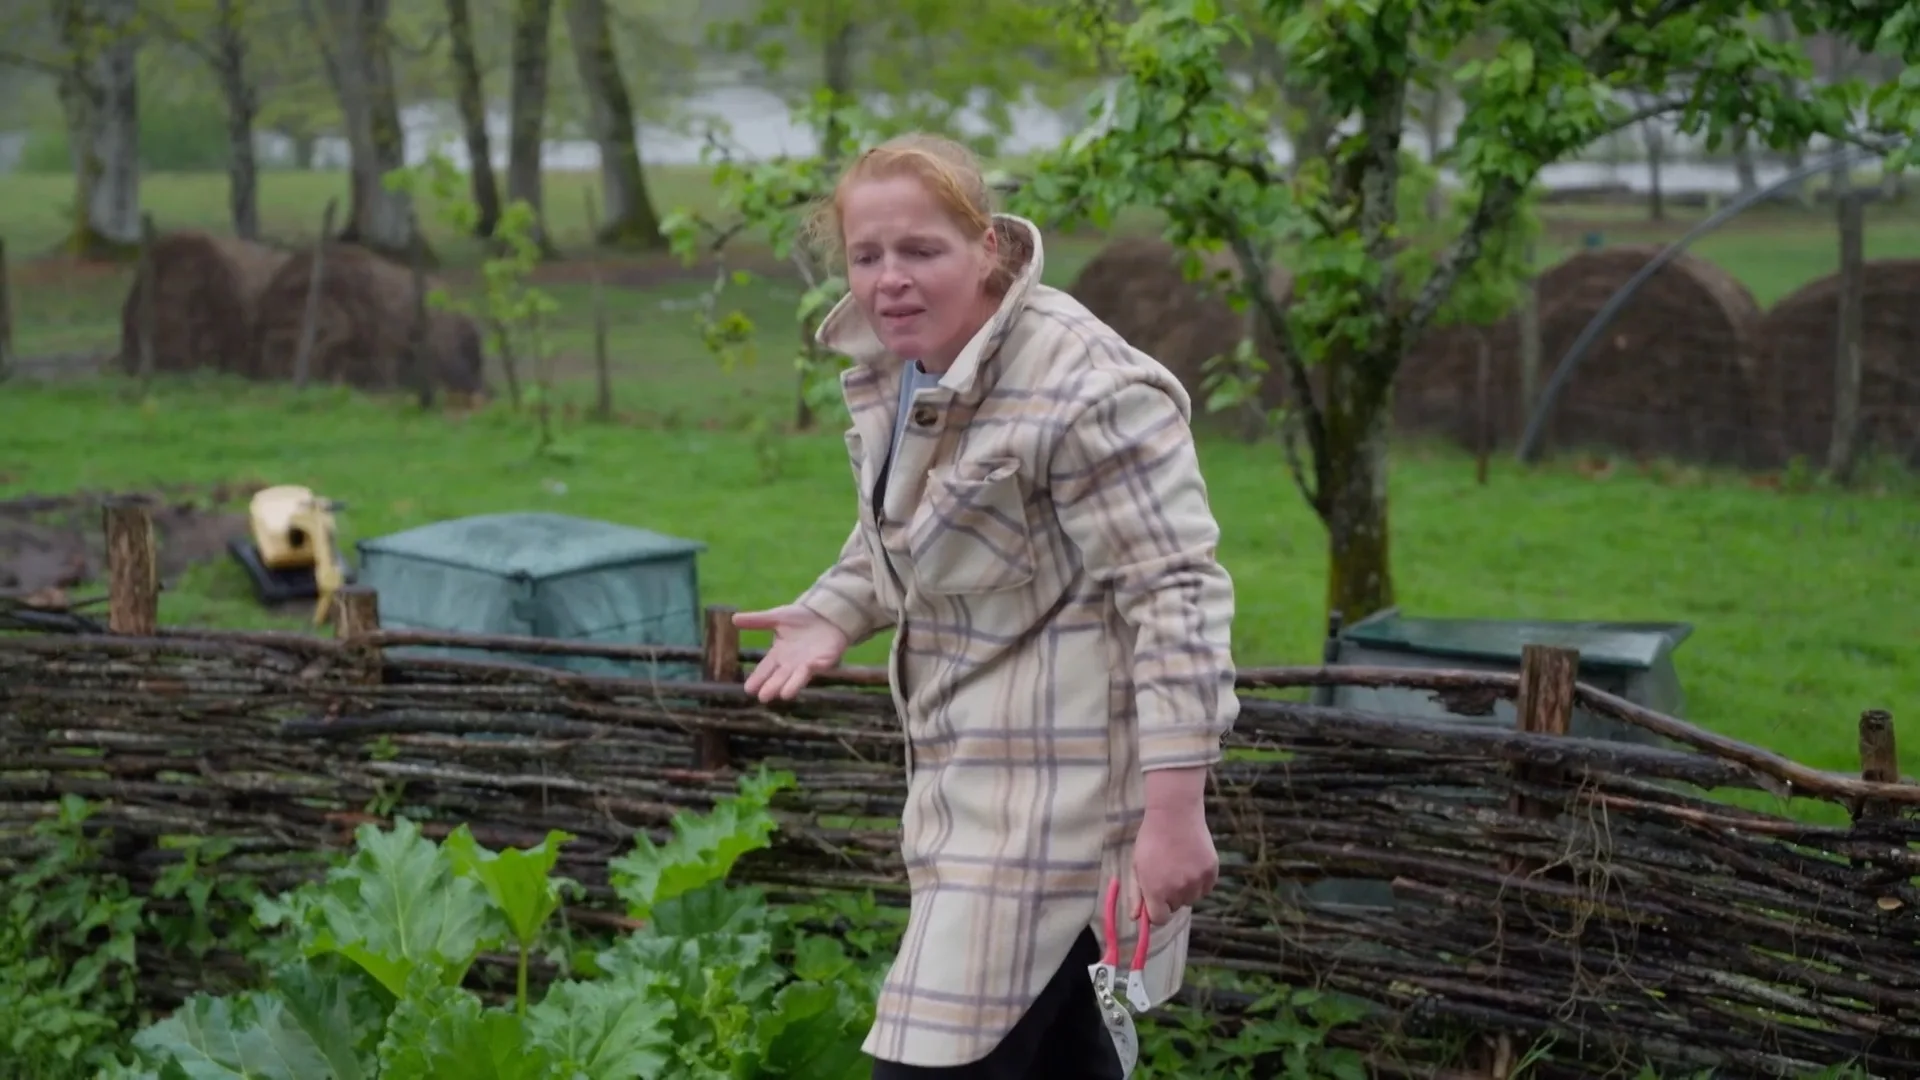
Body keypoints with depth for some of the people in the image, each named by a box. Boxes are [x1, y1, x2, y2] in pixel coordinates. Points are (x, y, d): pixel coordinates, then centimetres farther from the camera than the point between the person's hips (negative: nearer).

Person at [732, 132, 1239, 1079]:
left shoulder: (1083, 389, -23)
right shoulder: (890, 370, 7)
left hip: (1064, 783, -9)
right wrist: (834, 614, 4)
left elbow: (1177, 595, -23)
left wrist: (1174, 811, -27)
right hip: (977, 770, 9)